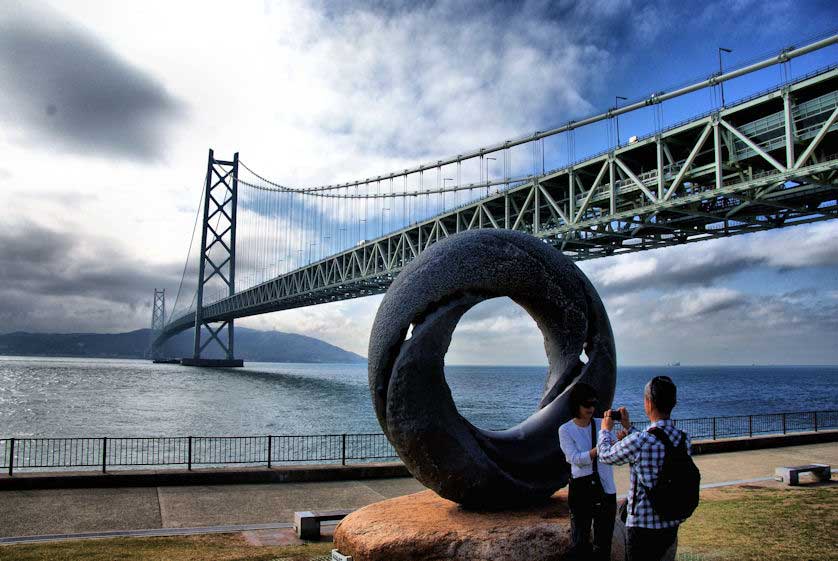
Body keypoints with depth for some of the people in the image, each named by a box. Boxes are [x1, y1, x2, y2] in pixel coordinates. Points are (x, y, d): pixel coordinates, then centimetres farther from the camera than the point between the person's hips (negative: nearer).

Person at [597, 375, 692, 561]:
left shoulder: (638, 441, -26)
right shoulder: (684, 439, -5)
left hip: (643, 527, -6)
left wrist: (605, 429, 11)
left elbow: (605, 455, -7)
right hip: (672, 525, 6)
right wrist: (629, 427, 24)